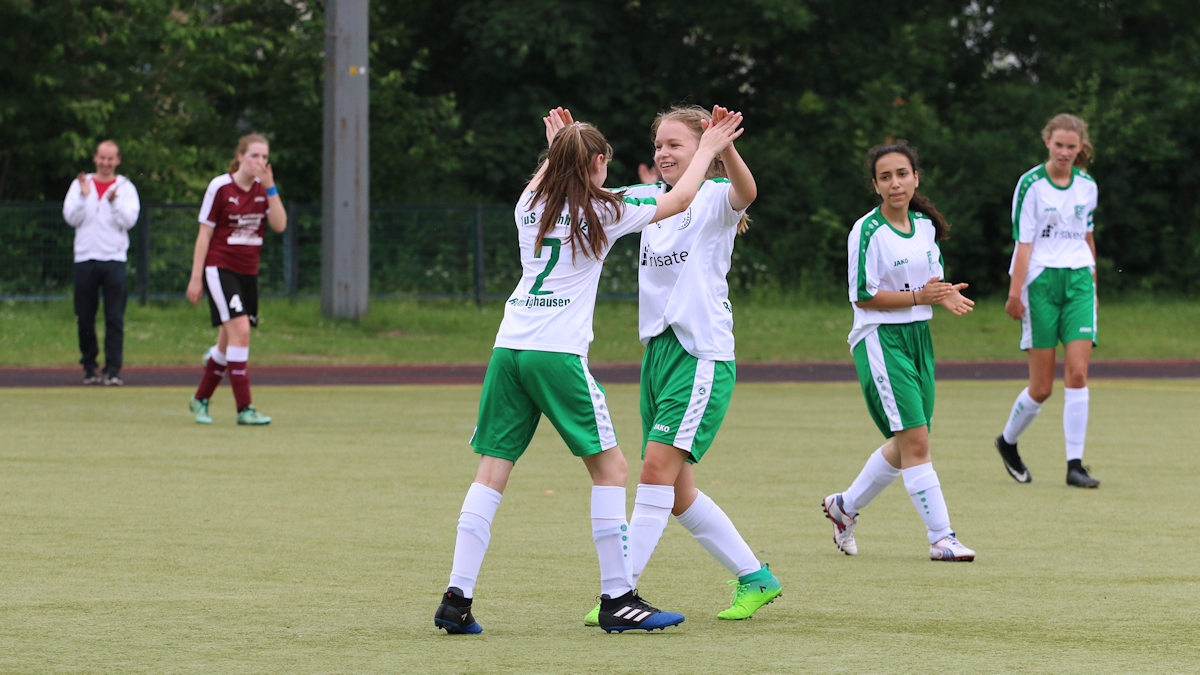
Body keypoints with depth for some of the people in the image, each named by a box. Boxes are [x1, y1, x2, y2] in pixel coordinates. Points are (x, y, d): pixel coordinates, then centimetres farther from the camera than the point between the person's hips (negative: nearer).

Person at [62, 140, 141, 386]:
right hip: (85, 257, 1)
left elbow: (129, 220, -4)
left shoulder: (125, 187, 8)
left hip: (114, 258, -1)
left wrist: (114, 202, -18)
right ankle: (89, 366, 16)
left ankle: (113, 370, -8)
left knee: (115, 319, -8)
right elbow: (71, 218, 1)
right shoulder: (80, 184, 11)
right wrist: (83, 196, -12)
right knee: (85, 319, 3)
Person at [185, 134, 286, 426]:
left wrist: (270, 188, -14)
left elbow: (280, 225, -6)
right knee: (240, 330, -19)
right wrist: (195, 278, -8)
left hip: (248, 271, 6)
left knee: (229, 341, 11)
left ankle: (200, 399, 30)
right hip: (219, 268, -6)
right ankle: (244, 409, -19)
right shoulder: (220, 187, -8)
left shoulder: (264, 189, 6)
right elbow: (204, 233, -6)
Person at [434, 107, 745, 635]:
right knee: (609, 467, 4)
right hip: (558, 353, -6)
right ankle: (617, 598, 1)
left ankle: (457, 597, -4)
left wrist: (556, 148, 54)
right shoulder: (603, 212, 1)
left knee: (492, 471, 4)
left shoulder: (530, 207, 15)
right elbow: (678, 200, 12)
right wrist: (707, 150, 25)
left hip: (508, 348, 6)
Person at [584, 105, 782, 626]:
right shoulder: (652, 198, 15)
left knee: (658, 468, -16)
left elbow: (745, 192, -29)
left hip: (703, 352, -8)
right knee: (677, 490, 9)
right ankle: (755, 578, 21)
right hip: (658, 348, 8)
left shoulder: (715, 197, -6)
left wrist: (724, 147, -47)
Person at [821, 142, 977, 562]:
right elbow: (863, 295, -14)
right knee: (915, 441, -12)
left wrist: (945, 294, -5)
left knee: (905, 446, 13)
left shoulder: (925, 225, 8)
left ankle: (845, 505, 33)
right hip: (880, 340, -8)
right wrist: (918, 297, -20)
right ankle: (941, 538, -10)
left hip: (917, 337, 8)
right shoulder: (867, 231, -12)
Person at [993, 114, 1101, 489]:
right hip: (1041, 280, -4)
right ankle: (1008, 441, 25)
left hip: (1079, 279, 4)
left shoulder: (1087, 186, 9)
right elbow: (1023, 241, -8)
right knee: (1041, 387, -3)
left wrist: (1092, 283, 23)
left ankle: (1075, 465, -9)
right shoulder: (1031, 184, -5)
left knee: (1077, 373, -10)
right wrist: (1015, 292, -13)